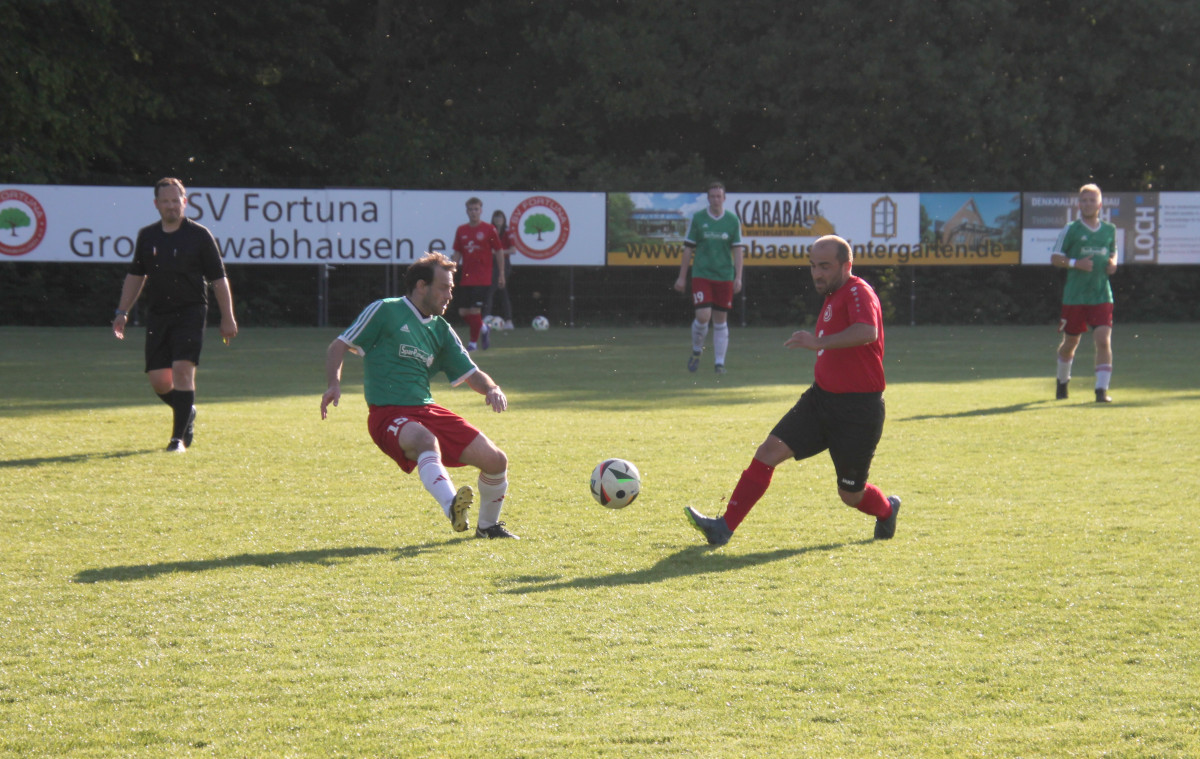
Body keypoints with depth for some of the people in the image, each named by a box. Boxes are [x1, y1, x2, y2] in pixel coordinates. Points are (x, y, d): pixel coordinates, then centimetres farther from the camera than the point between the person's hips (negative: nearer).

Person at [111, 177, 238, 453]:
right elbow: (135, 276, 20)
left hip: (190, 314, -4)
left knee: (183, 369, -17)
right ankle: (187, 413, 30)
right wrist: (122, 312, 16)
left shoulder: (199, 236, -2)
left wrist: (227, 319, -3)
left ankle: (179, 437, -12)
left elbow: (218, 279, 0)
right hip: (157, 315, 4)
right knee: (158, 380, 0)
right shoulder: (146, 236, 9)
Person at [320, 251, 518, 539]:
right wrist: (334, 383, -17)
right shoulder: (385, 311, 1)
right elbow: (339, 346, 2)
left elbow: (471, 374, 20)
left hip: (427, 410, 7)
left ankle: (488, 525, 25)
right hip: (388, 415, -7)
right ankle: (451, 506, -64)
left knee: (496, 461, -1)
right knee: (427, 441, -40)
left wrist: (492, 389, -3)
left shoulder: (441, 330, 18)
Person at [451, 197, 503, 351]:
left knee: (475, 309, -11)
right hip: (466, 279, 4)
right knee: (463, 312, 2)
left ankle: (473, 342, 4)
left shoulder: (489, 230, -3)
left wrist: (501, 274, 0)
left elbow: (498, 251, 1)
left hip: (483, 278, -4)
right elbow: (457, 254, 14)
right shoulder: (461, 230, 8)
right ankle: (482, 328, 29)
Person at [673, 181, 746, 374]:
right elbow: (688, 249, 5)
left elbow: (738, 250, 5)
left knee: (720, 320, 4)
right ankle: (696, 351, 13)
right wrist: (682, 277, 3)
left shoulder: (733, 220, 4)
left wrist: (738, 277, -4)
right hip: (701, 275, -1)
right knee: (703, 316, -12)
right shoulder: (697, 218, 1)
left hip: (725, 276, 1)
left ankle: (719, 362, 10)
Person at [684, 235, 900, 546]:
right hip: (821, 398, 8)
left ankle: (887, 510, 40)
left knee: (850, 495, 5)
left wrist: (819, 342, -46)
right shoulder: (833, 297, 13)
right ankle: (724, 527, -12)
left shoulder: (858, 292, -16)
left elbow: (867, 332, -39)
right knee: (769, 451, -9)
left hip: (858, 409, -8)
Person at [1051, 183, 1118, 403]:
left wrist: (1113, 263, 2)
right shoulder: (1071, 230, -2)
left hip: (1101, 296, 1)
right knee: (1070, 343, 12)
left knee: (1104, 341, -14)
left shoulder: (1110, 230, 8)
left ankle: (1102, 389, -15)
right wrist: (1076, 263, -17)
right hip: (1074, 296, -1)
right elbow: (1055, 258, -1)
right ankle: (1062, 382, 37)